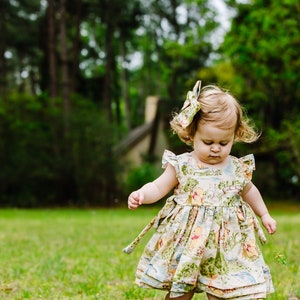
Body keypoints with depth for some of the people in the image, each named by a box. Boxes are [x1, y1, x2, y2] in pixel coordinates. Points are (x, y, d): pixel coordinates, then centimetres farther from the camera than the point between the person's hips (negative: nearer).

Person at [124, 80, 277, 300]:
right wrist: (141, 195, -21)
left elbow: (249, 191, 20)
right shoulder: (181, 165, -6)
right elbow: (158, 187, -1)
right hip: (185, 244, -1)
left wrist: (265, 215, 29)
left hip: (225, 249, 1)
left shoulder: (238, 169, 1)